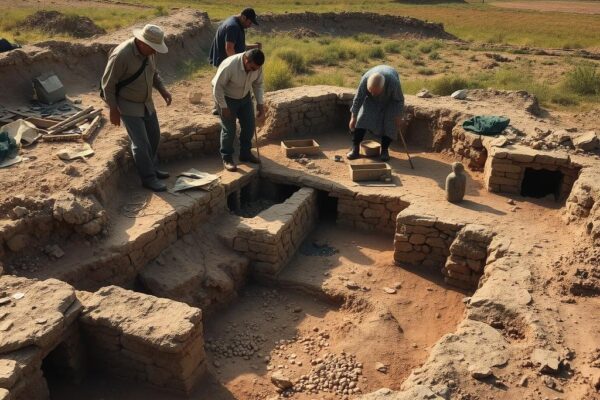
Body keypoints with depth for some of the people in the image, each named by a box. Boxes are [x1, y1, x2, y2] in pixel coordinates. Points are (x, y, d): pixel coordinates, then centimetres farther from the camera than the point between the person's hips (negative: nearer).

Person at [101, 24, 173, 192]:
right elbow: (108, 84, -18)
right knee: (141, 143, -5)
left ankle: (151, 167, 36)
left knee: (154, 136, 17)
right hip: (128, 106, -8)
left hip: (146, 103, 8)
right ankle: (148, 178, 9)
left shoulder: (149, 52, -5)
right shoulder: (121, 55, -26)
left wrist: (163, 90, -2)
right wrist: (113, 110, -15)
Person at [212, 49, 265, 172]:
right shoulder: (229, 66, -37)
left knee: (249, 125, 7)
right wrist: (224, 107, -22)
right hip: (227, 98, -6)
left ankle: (245, 153, 25)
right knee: (229, 129, -5)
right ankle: (227, 158, 10)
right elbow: (218, 87, -26)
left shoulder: (257, 66, -20)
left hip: (245, 97, 6)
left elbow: (258, 84, -2)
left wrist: (260, 103, -8)